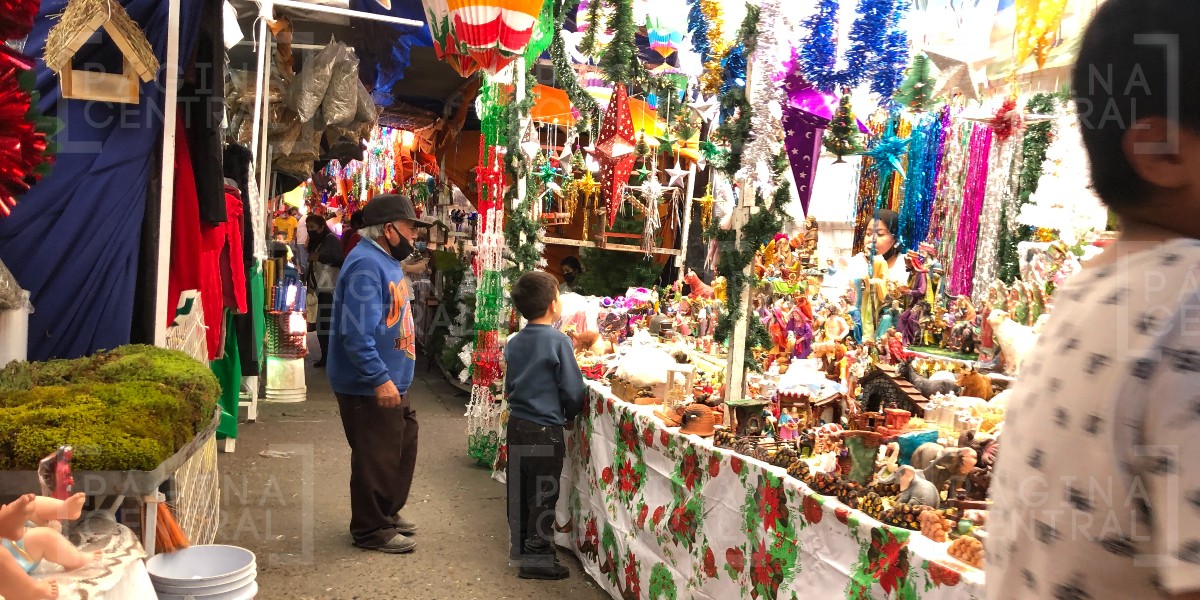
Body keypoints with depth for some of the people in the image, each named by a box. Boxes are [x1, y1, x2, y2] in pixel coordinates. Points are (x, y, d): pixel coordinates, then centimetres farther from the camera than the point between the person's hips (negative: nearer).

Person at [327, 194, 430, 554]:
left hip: (391, 382, 11)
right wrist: (380, 379, -30)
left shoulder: (386, 261, 14)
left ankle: (388, 513, 36)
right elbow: (357, 332, -28)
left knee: (402, 446, 20)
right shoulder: (366, 265, -21)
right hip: (368, 388, -11)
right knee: (376, 457, 0)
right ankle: (371, 531, 15)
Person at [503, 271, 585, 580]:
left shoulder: (514, 342, 4)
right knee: (543, 495, 3)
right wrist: (569, 415, 3)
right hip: (545, 429, -7)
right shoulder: (558, 341, -16)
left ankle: (520, 544, 31)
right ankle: (537, 558, 9)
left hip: (516, 424, 7)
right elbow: (573, 390, -14)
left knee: (519, 490, 17)